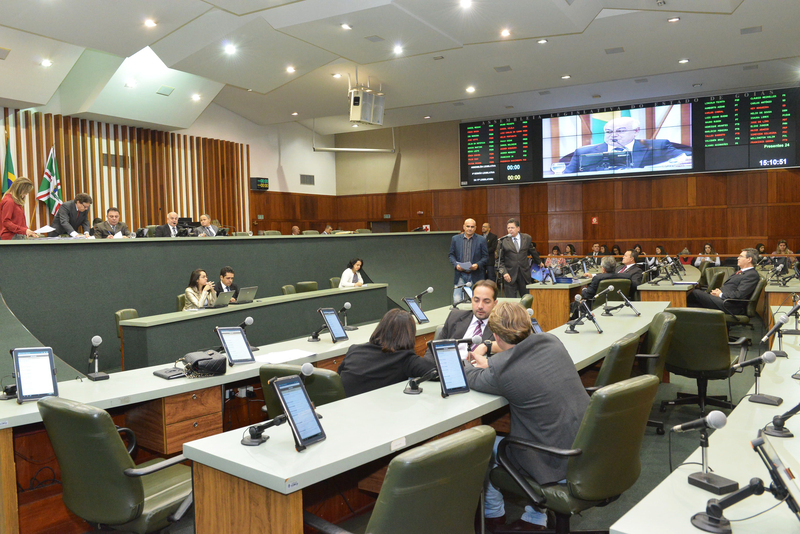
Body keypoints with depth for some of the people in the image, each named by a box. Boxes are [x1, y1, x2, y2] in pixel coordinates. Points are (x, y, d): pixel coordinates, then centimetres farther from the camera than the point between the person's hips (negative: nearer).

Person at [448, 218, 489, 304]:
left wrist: (478, 265, -14)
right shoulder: (455, 239, 7)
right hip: (460, 275, 1)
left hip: (475, 275, -1)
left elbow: (485, 256, 3)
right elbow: (451, 255, 9)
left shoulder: (482, 240, 3)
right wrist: (456, 264, -9)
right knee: (456, 300, -5)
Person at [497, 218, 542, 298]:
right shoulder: (503, 241, 0)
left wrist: (538, 262, 36)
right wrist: (504, 272, -11)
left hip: (524, 274, 2)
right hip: (510, 275, -2)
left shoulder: (527, 238, 7)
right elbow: (500, 260, 1)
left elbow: (533, 252, 23)